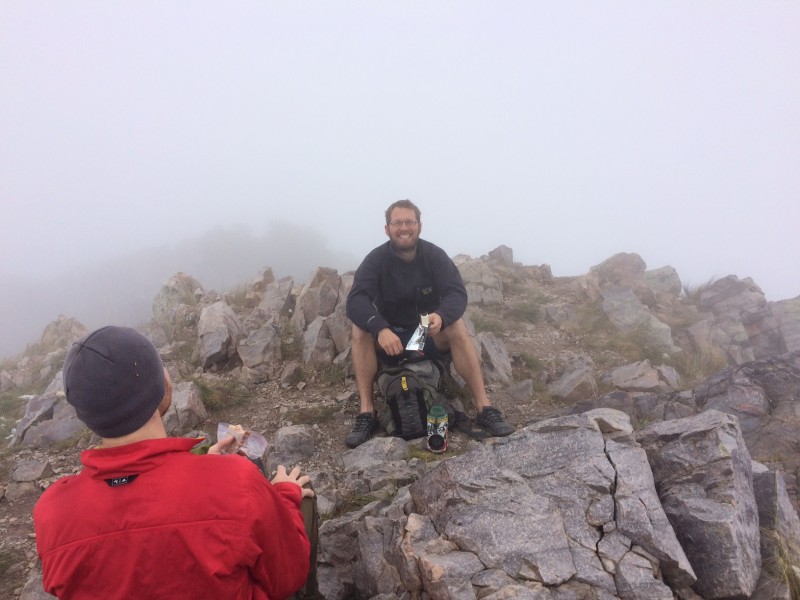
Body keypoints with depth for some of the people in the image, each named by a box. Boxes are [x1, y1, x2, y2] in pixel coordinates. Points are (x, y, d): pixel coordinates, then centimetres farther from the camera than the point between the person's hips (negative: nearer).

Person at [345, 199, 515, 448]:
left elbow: (458, 293, -21)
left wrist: (440, 316, -45)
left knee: (457, 324, -29)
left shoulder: (435, 255, -9)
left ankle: (484, 408, -29)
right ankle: (367, 413, -27)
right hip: (388, 336, 0)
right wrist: (380, 329, -45)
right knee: (360, 330, -29)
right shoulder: (376, 260, -12)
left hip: (431, 336, 0)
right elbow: (355, 301, -25)